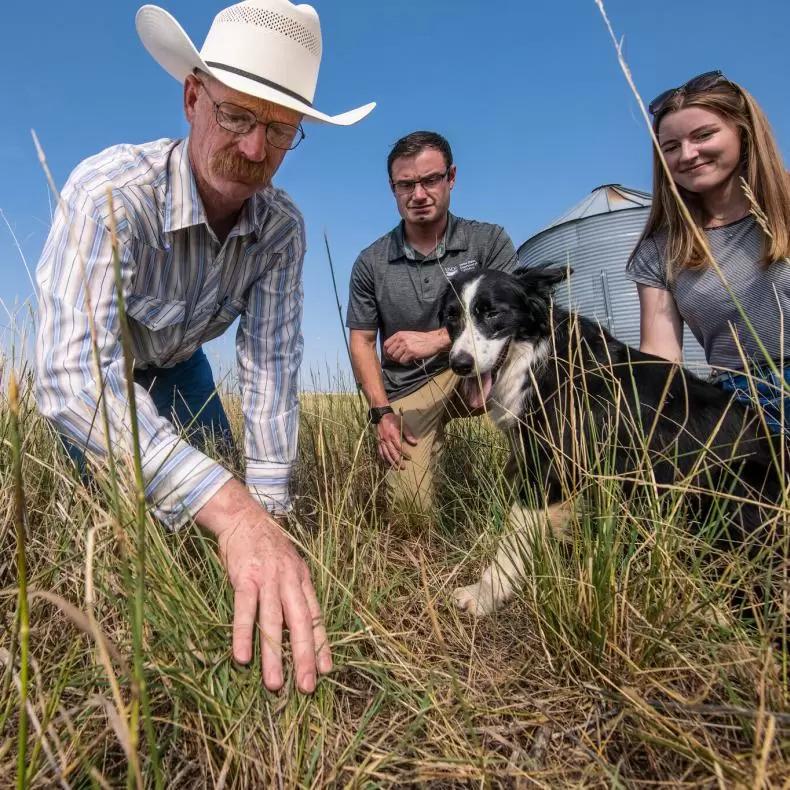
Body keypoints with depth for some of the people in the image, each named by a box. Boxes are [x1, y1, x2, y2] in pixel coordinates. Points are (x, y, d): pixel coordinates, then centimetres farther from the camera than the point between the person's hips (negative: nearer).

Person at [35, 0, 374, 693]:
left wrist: (266, 510, -34)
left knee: (222, 490, 5)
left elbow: (270, 362, -26)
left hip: (175, 363, 4)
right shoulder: (110, 193, -40)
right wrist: (232, 512, -63)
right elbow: (74, 375, -51)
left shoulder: (282, 227, -25)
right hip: (90, 368, -3)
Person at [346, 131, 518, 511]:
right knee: (411, 505, -15)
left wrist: (436, 339, -23)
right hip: (408, 391, 1)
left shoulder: (488, 241, -3)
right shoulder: (371, 263, 0)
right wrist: (382, 413, -10)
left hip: (472, 374, 0)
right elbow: (361, 343, 3)